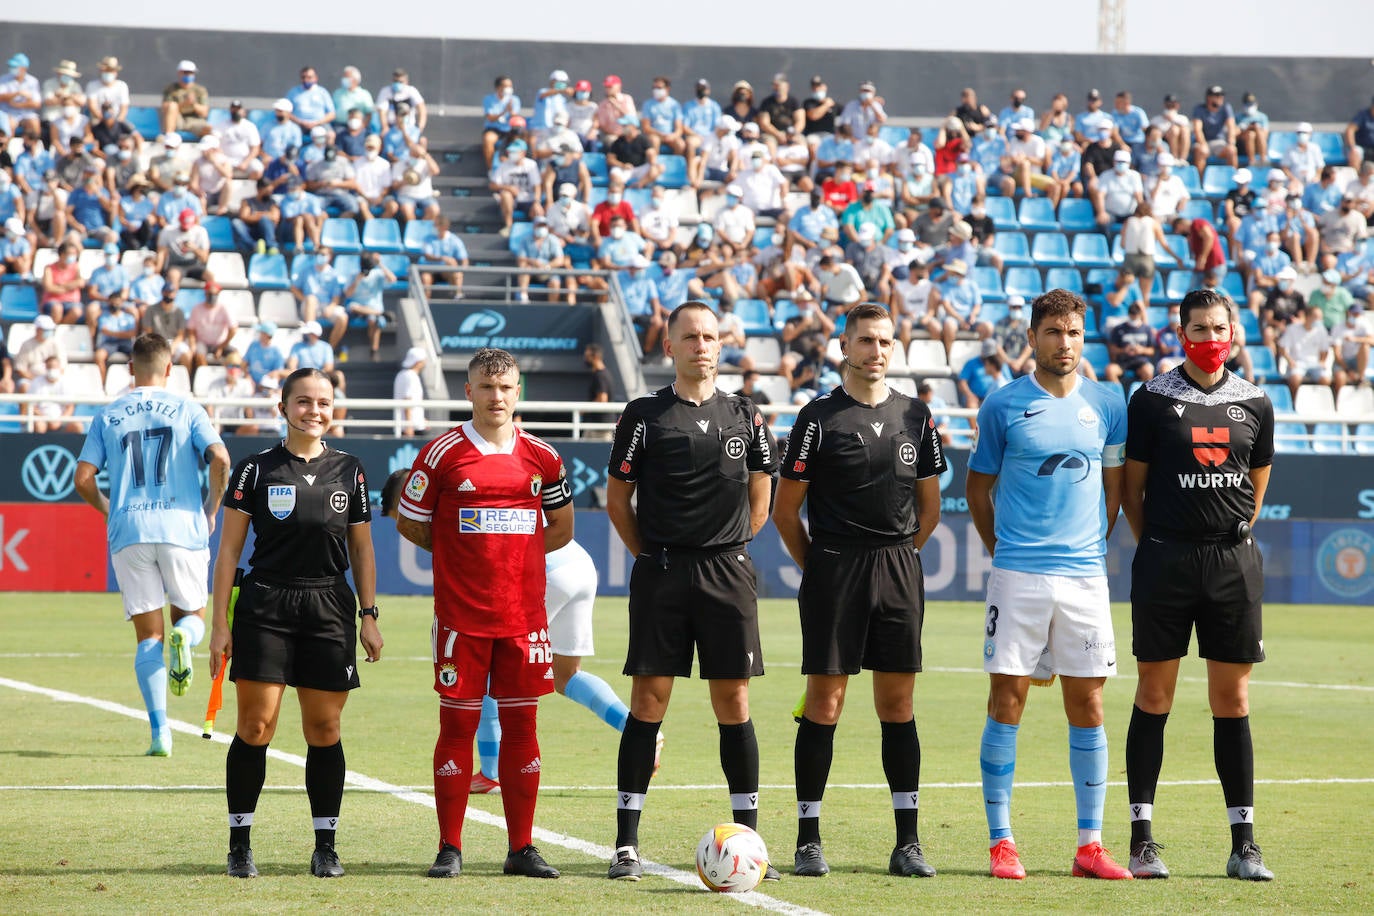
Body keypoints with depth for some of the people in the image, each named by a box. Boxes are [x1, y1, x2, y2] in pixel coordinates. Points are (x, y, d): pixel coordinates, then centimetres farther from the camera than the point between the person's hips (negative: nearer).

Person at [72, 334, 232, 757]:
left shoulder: (107, 416, 9)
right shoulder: (187, 409, 5)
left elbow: (83, 478, 4)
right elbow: (220, 459, -9)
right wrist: (211, 508, 6)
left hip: (129, 532, 1)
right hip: (182, 529, -1)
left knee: (149, 635, 4)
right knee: (192, 616, 16)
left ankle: (159, 731, -8)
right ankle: (184, 636, -23)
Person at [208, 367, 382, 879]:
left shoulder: (349, 471, 9)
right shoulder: (256, 470, 1)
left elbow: (361, 549, 15)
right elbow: (229, 549, 2)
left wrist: (368, 616, 9)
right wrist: (220, 624, -2)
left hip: (330, 608, 2)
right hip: (265, 606, -2)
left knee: (324, 730, 3)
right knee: (255, 726, -6)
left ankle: (325, 847, 12)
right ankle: (240, 845, 4)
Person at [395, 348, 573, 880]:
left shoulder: (541, 457, 7)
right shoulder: (442, 455, -1)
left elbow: (561, 528, 19)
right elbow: (409, 523, 7)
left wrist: (513, 554, 9)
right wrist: (461, 553, 4)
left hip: (524, 613, 3)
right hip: (461, 614, -2)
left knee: (521, 725, 4)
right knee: (458, 724, -1)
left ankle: (521, 849, 10)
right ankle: (450, 849, 4)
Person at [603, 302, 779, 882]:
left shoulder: (746, 418, 9)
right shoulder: (644, 416, 2)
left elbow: (759, 501, 16)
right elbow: (617, 500, 7)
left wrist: (727, 550, 10)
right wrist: (652, 556, 5)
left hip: (727, 574, 2)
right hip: (660, 573, -2)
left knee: (733, 703, 2)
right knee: (648, 701, -3)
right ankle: (627, 845, 1)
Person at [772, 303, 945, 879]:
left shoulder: (914, 417, 10)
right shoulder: (819, 418, -1)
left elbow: (929, 508, 18)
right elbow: (785, 511, 2)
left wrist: (898, 556, 11)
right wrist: (821, 567, 3)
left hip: (899, 572, 3)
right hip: (832, 569, -3)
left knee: (898, 704, 4)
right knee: (824, 703, -3)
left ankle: (907, 843, 6)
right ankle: (809, 840, 2)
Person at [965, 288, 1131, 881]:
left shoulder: (1106, 404, 7)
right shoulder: (1004, 405, 1)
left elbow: (1114, 484, 16)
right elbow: (978, 486, 9)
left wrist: (1092, 545, 10)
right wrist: (1000, 550, 4)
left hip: (1084, 576, 2)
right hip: (1017, 576, -2)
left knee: (1087, 704, 3)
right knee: (1007, 699, -3)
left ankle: (1090, 845, 8)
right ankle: (1000, 842, 3)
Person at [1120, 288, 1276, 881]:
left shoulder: (1255, 404, 8)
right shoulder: (1152, 400, 0)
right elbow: (1131, 488, 5)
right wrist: (1158, 548, 6)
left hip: (1233, 564, 2)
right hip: (1166, 559, -2)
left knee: (1232, 702, 4)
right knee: (1153, 698, 1)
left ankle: (1243, 844, 7)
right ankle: (1142, 840, 5)